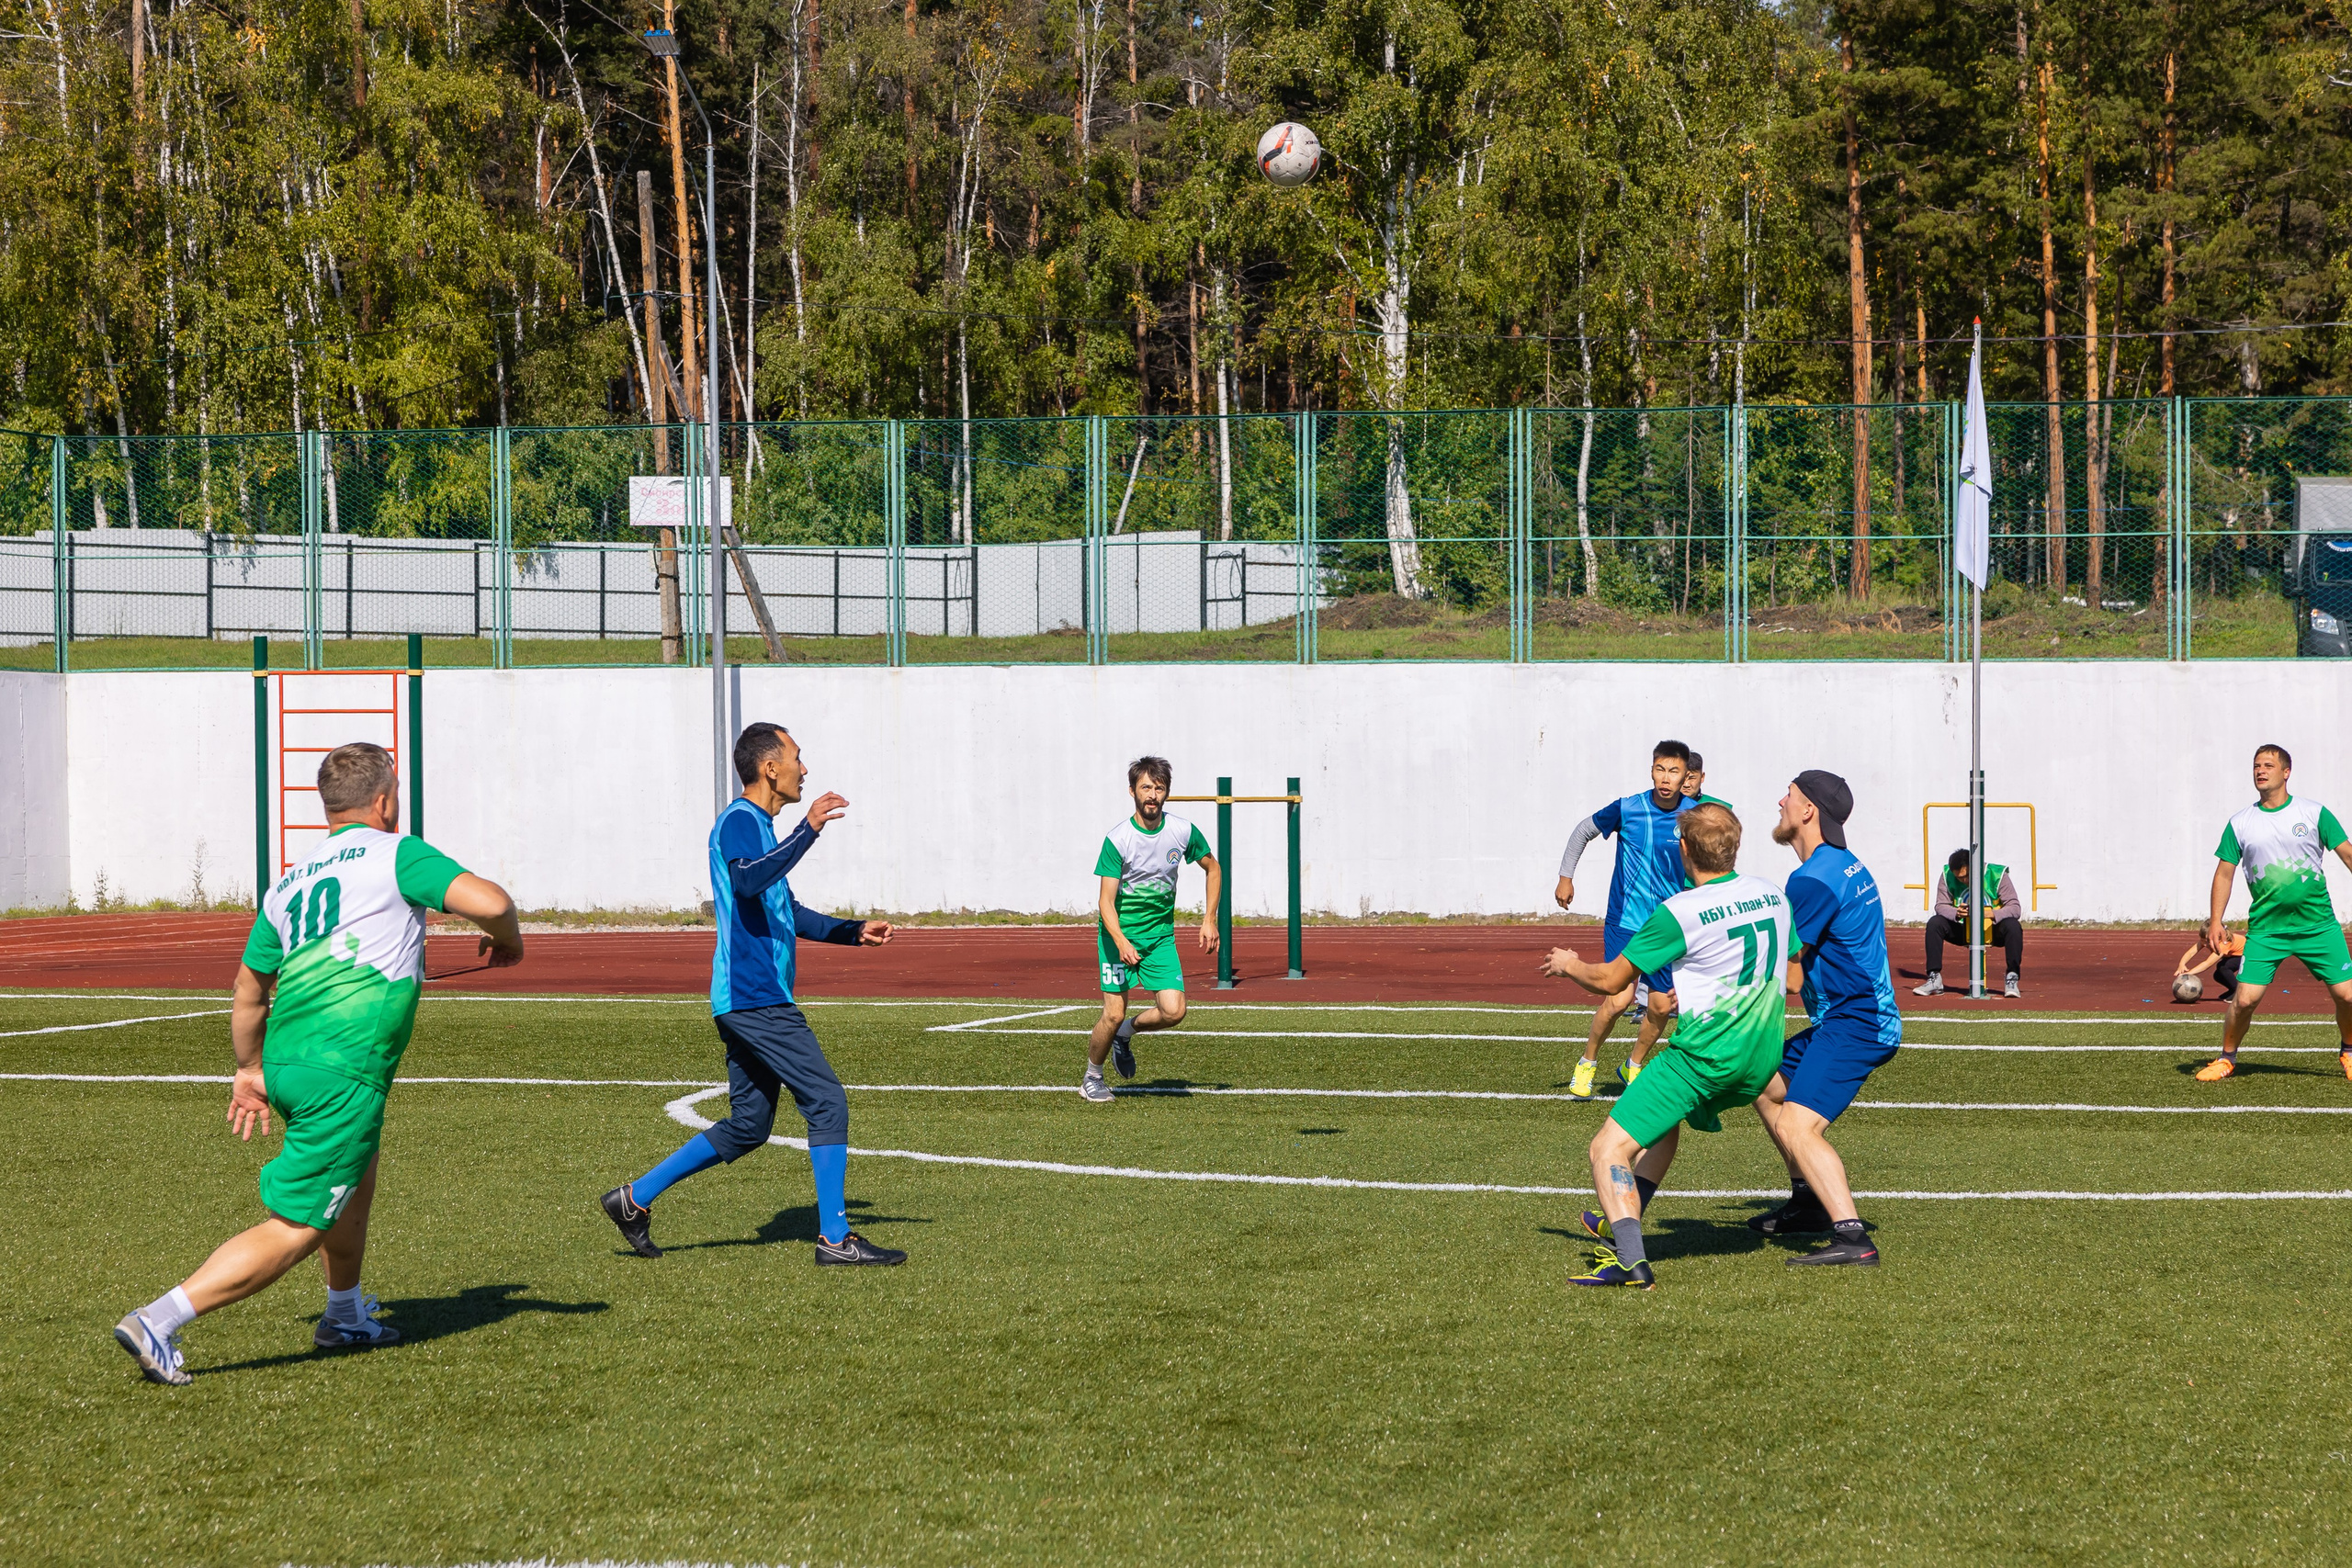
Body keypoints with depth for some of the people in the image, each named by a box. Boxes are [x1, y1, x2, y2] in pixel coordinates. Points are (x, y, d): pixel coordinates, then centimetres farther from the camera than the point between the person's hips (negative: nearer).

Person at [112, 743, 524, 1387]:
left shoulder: (288, 884, 19)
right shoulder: (397, 853, 0)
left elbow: (248, 993, 24)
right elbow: (489, 901, -11)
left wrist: (251, 1070, 38)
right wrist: (507, 941, 11)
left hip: (285, 1062, 8)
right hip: (344, 1074, -8)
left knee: (357, 1167, 33)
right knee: (293, 1231, -6)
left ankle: (345, 1315, 43)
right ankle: (158, 1321, -17)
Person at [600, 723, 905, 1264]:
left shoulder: (759, 827, 22)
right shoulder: (740, 821, -9)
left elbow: (786, 911, 33)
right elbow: (748, 881, -31)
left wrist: (853, 932, 25)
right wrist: (808, 830, -37)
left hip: (751, 1001, 10)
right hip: (755, 996, -10)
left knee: (748, 1126, 12)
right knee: (827, 1102, -9)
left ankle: (635, 1198, 16)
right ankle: (835, 1240, -6)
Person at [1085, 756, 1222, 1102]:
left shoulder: (1183, 831, -5)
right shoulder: (1117, 840, -16)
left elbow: (1213, 868, 14)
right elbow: (1106, 901, -19)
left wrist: (1209, 920, 9)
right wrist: (1121, 941, -35)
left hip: (1161, 934, 3)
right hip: (1119, 934, -3)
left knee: (1173, 1011, -11)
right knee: (1114, 1014, -9)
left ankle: (1126, 1031, 20)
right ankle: (1092, 1077, 17)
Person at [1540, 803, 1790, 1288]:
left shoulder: (1678, 913, -13)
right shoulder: (1773, 895, 6)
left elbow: (1610, 981, -4)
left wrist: (1569, 965, 18)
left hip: (1704, 1055, -8)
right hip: (1762, 1061, 8)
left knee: (1608, 1151, -7)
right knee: (1665, 1120, 34)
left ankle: (1631, 1261, -24)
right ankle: (1621, 1228, 39)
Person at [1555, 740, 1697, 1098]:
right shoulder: (1627, 809, -10)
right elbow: (1583, 831, 8)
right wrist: (1566, 877, 6)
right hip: (1624, 921, -3)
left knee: (1661, 1007, 3)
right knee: (1619, 999, -16)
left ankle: (1633, 1066, 30)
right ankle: (1587, 1063, 8)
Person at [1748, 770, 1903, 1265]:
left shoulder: (1814, 879, -17)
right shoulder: (1847, 866, 15)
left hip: (1854, 1021, -11)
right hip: (1843, 1019, 11)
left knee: (1797, 1127, -22)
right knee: (1765, 1083, 23)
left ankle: (1852, 1238, -30)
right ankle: (1808, 1205, 30)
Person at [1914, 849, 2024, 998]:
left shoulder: (1997, 874, -17)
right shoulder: (1947, 876, -9)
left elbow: (2015, 908, -21)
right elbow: (1941, 906, -7)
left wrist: (1990, 914, -39)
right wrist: (1956, 913, -31)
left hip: (1992, 930, -2)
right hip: (1963, 930, 2)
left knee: (2013, 926, -33)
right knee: (1934, 923, -21)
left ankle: (2012, 980, -25)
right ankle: (1934, 979, -17)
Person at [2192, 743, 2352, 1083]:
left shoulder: (2314, 813, 1)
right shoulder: (2240, 823, 5)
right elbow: (2224, 873, 9)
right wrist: (2215, 921, 2)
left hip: (2318, 924, 0)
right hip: (2265, 928, 0)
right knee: (2244, 998, -11)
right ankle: (2226, 1059, 13)